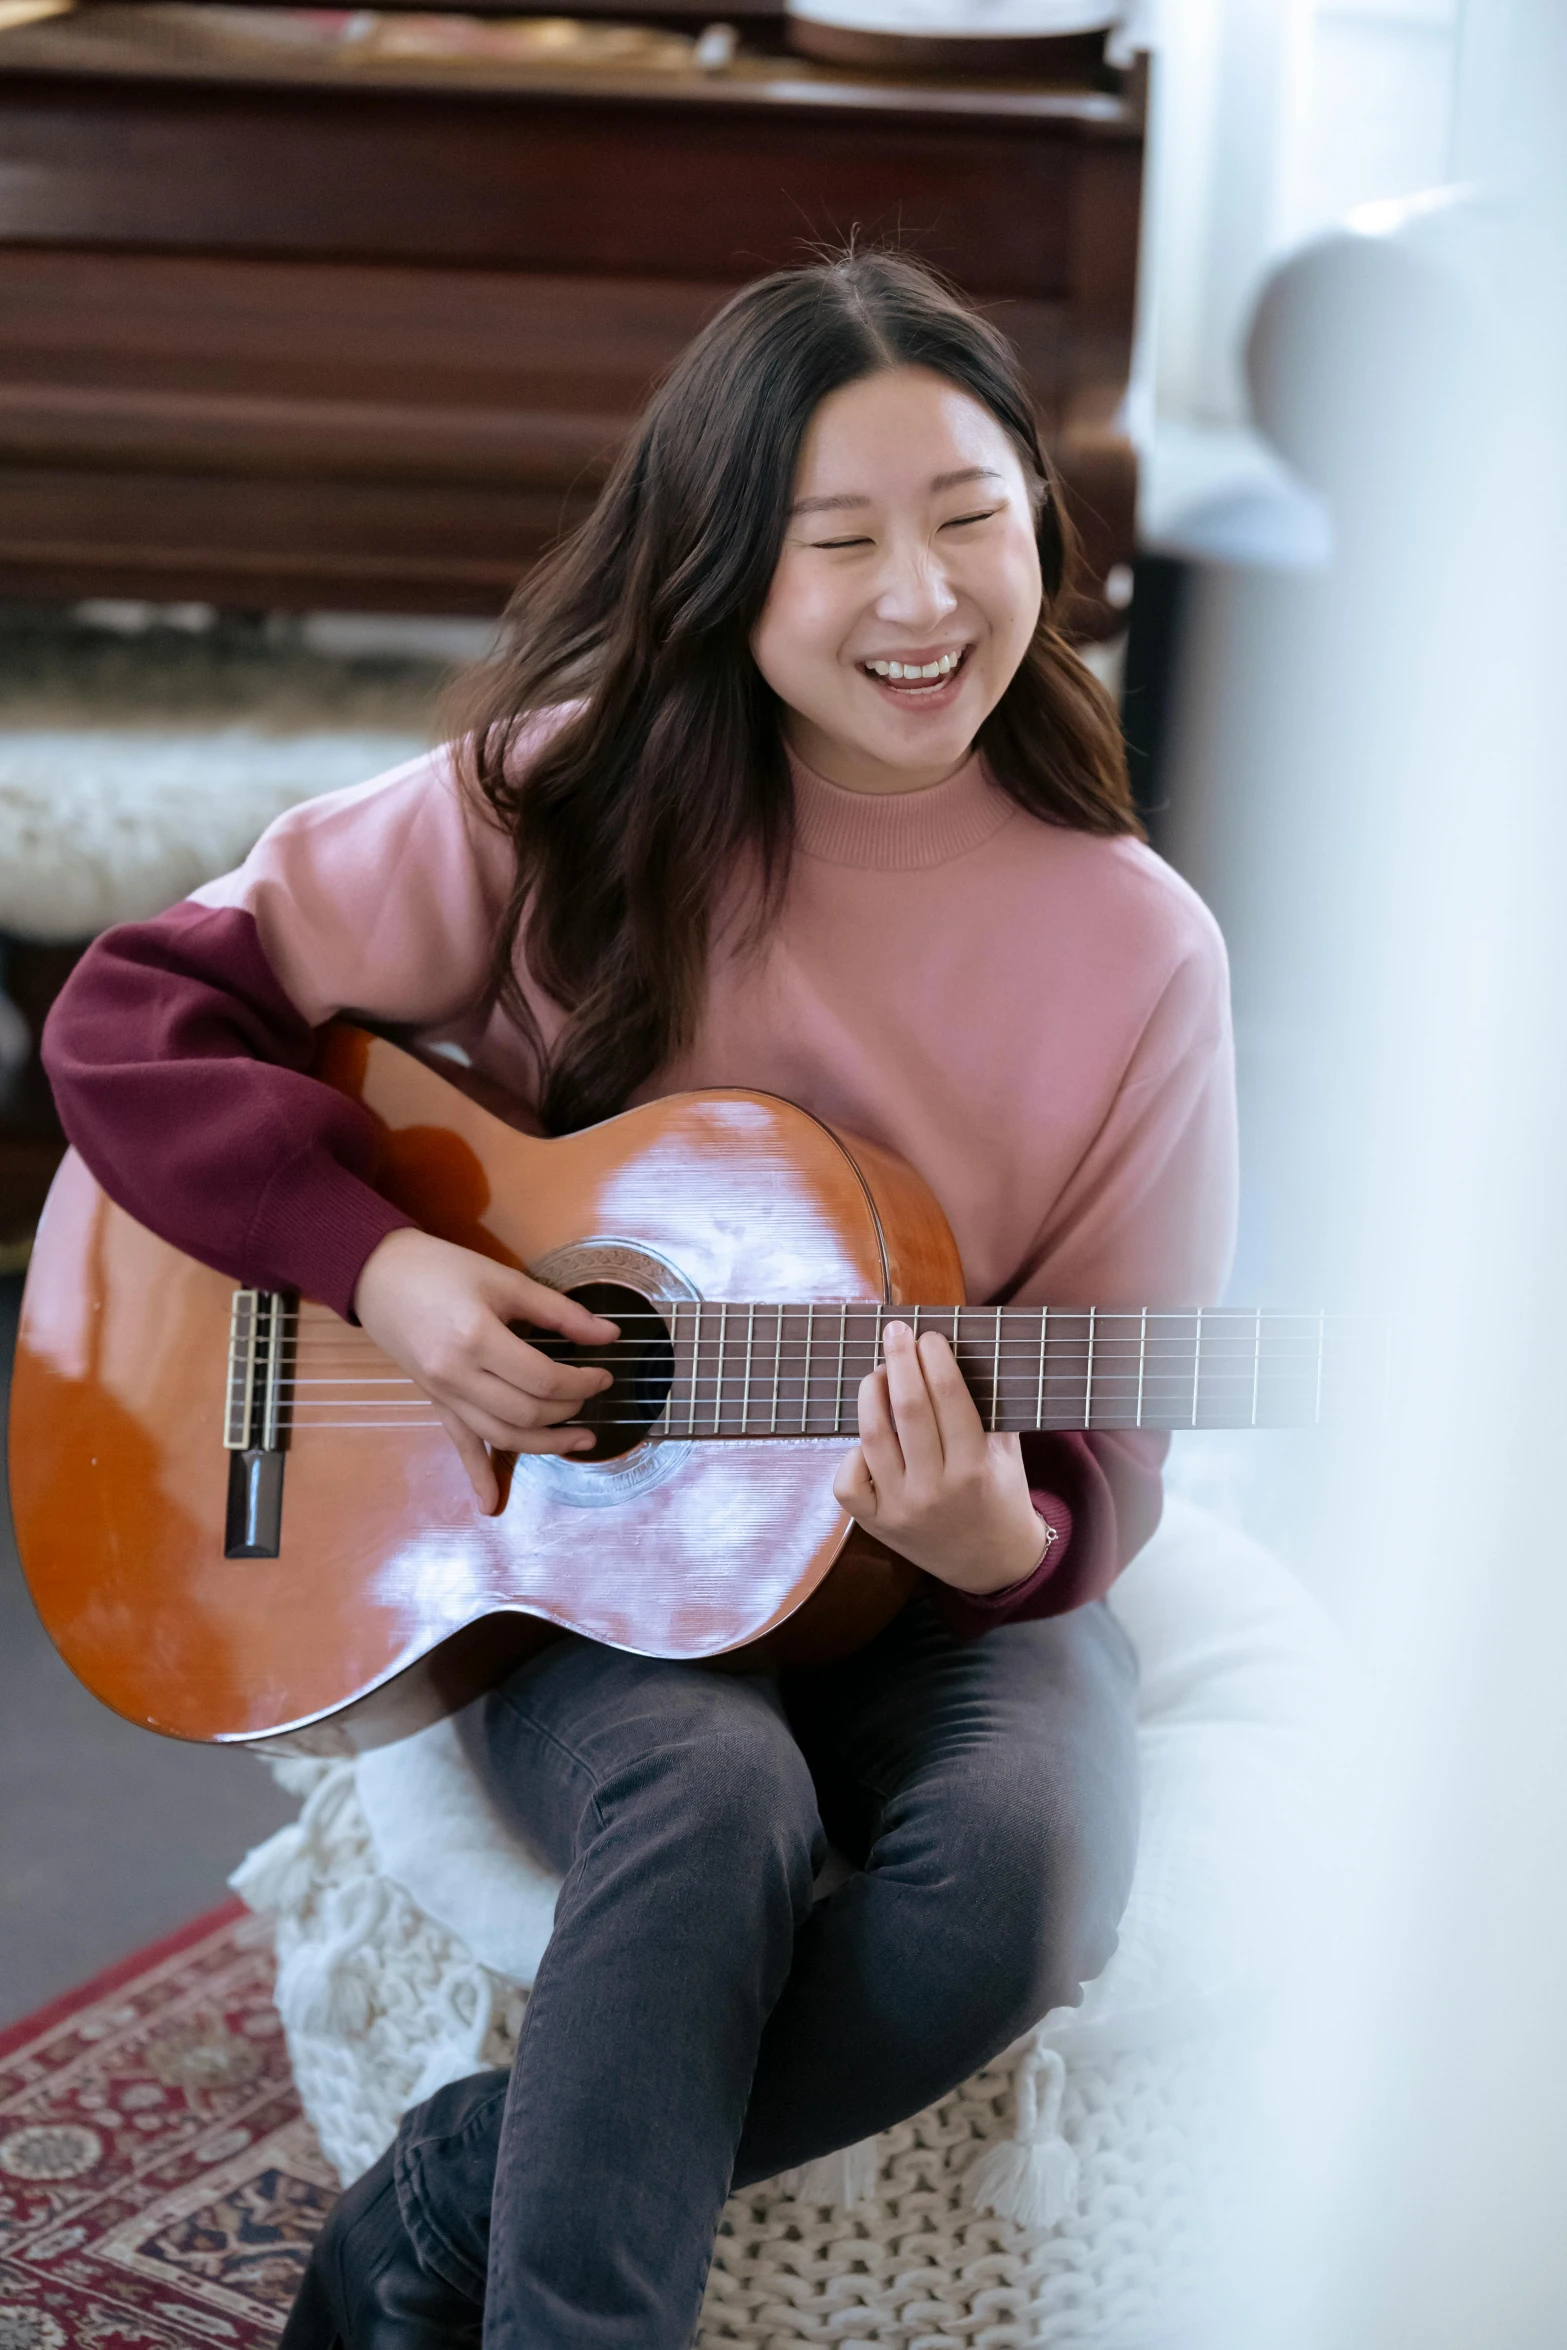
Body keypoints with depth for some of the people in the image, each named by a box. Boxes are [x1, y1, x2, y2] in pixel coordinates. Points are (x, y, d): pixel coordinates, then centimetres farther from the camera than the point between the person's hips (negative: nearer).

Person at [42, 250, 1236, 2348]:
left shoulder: (1135, 950, -7)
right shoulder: (575, 802, -7)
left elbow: (1099, 1464, -3)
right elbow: (137, 1011, -5)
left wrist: (997, 1535, -26)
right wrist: (378, 1262, -18)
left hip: (942, 1588, 2)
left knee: (1024, 1863, -30)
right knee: (714, 1798, -35)